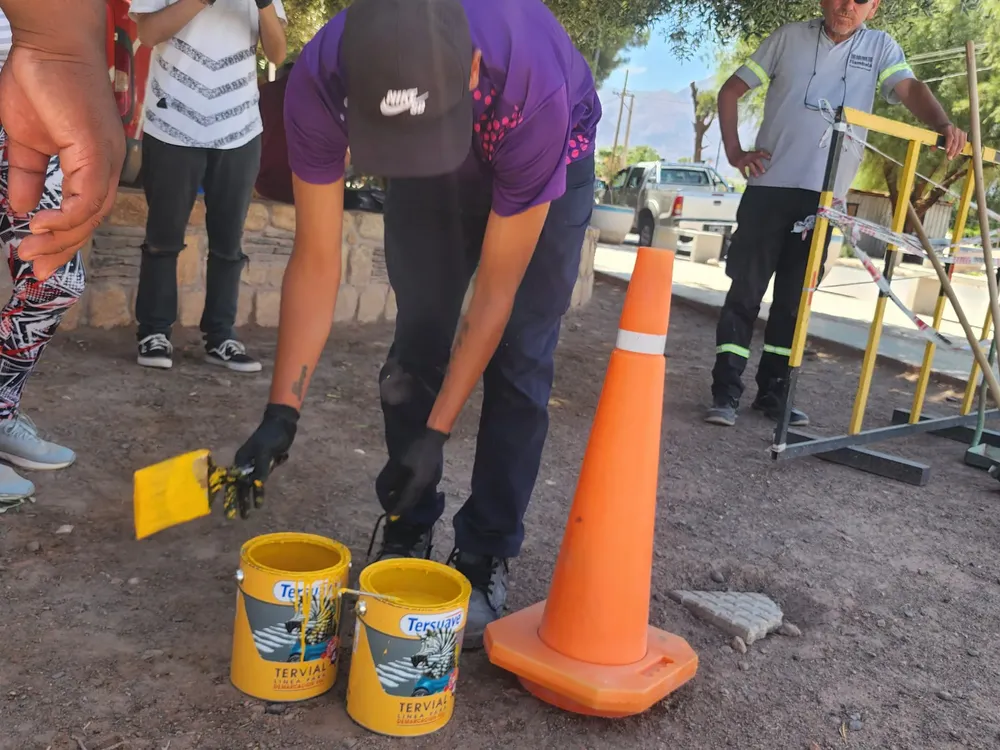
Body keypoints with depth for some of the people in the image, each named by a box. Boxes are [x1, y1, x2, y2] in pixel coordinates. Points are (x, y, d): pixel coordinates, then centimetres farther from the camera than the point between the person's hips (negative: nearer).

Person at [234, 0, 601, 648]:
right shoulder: (320, 80, -35)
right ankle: (406, 536, 15)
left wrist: (436, 433, -30)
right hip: (429, 178, 3)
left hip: (549, 163, -2)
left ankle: (486, 562, 3)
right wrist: (281, 413, -29)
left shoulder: (534, 90, -43)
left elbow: (496, 289, -33)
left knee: (518, 363, -11)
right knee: (417, 345, -2)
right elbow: (316, 263, -26)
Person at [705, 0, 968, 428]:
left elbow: (911, 89, -7)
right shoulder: (789, 37, 7)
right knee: (746, 290, -3)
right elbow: (730, 91, 10)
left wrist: (942, 125, -28)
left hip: (824, 196, 2)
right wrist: (734, 152, -2)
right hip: (771, 185, -1)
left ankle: (773, 393, 17)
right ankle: (725, 393, 2)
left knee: (794, 299, 7)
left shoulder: (880, 47, 9)